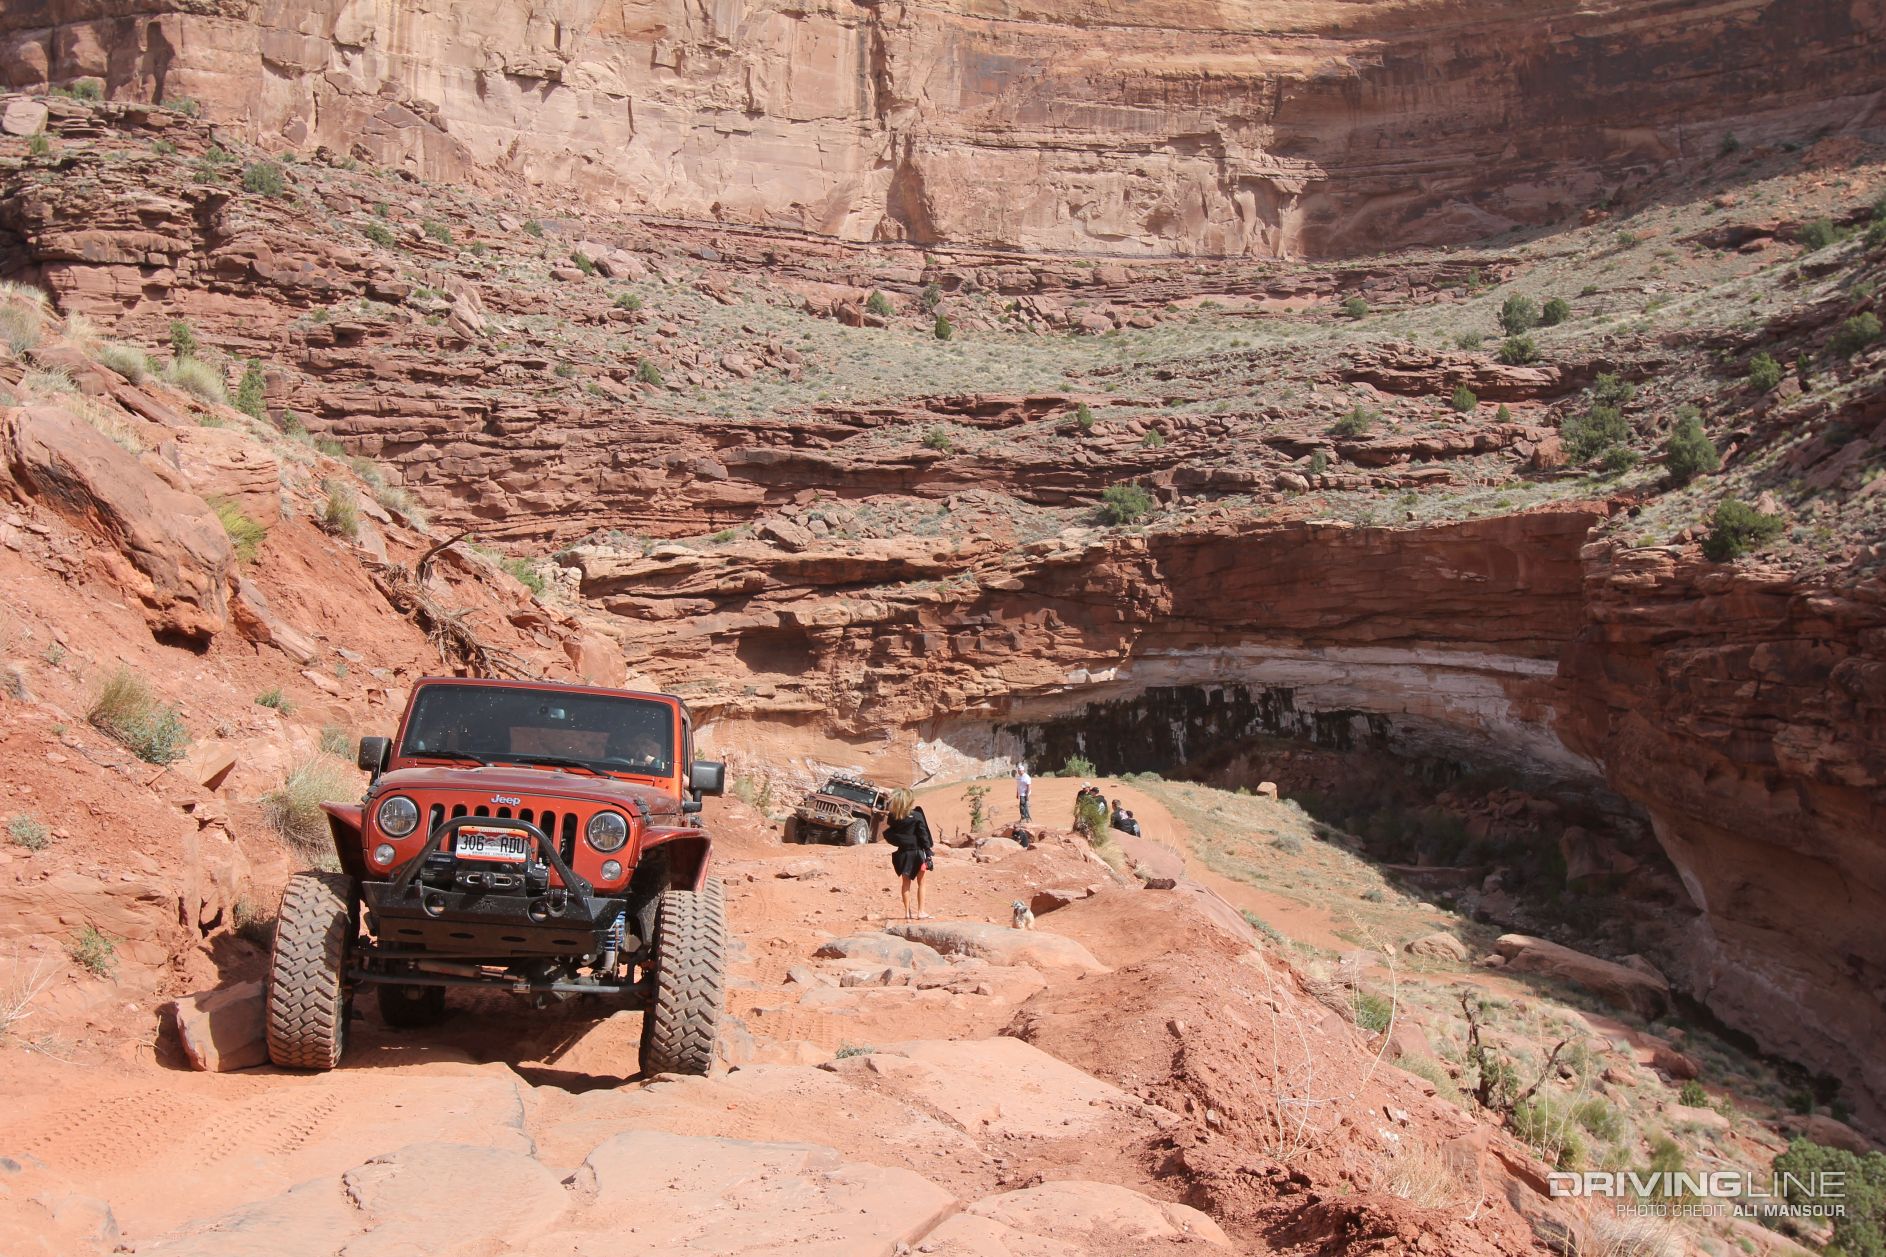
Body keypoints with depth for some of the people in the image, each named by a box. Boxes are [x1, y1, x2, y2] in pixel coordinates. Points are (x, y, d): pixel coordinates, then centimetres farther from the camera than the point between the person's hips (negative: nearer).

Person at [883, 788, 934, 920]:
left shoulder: (893, 818, -4)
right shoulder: (917, 816, -13)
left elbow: (889, 836, 0)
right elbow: (923, 836, -10)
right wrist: (929, 852, -6)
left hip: (902, 853, 3)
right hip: (916, 852, -3)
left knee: (906, 882, 14)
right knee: (920, 882, 9)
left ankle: (907, 913, 15)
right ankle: (921, 912, 7)